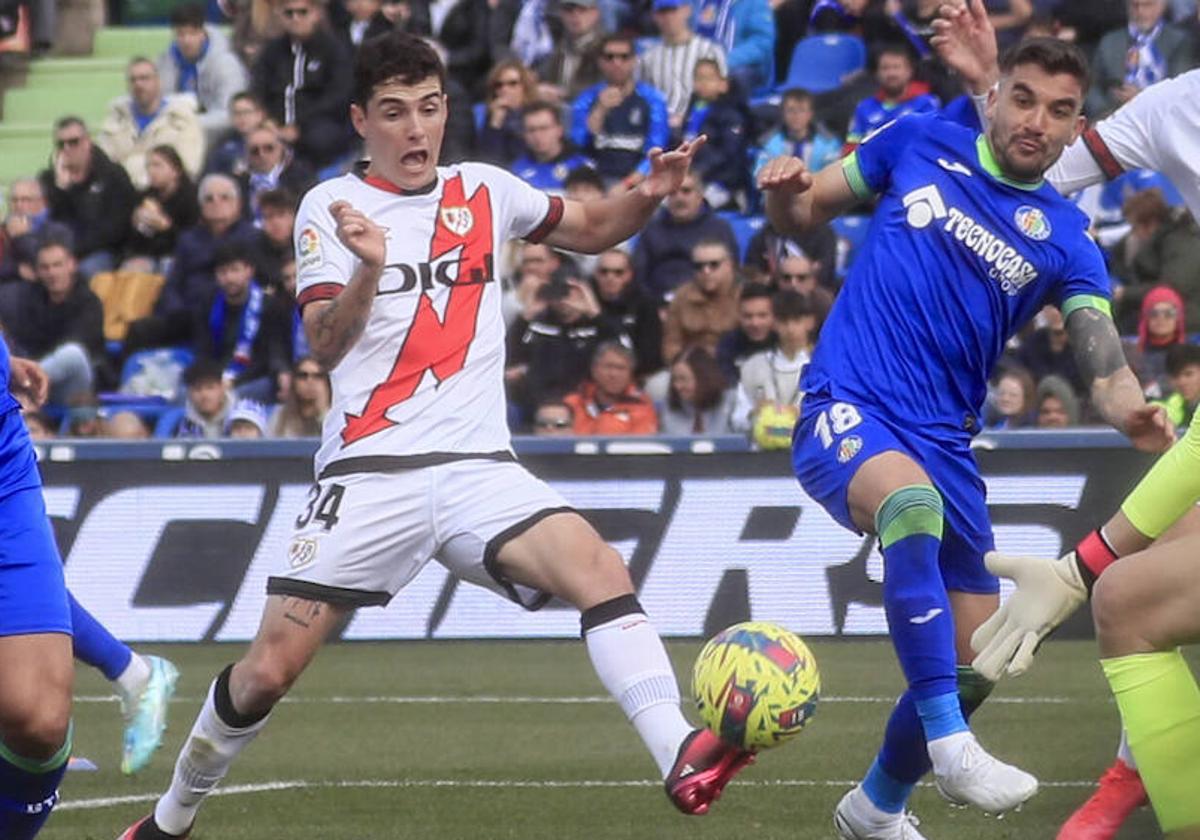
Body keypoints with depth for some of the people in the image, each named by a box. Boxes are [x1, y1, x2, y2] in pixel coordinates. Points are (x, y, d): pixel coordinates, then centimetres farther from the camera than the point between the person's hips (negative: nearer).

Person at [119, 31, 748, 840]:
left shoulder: (484, 191, 12)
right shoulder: (331, 206, 2)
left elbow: (593, 229, 26)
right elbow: (326, 345, -8)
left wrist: (649, 195, 4)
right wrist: (369, 267, -27)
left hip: (478, 468, 2)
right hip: (370, 471, -2)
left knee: (599, 568, -27)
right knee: (268, 671, -4)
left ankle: (681, 759, -36)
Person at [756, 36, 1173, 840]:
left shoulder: (1065, 239, 3)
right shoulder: (922, 144, 3)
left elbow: (1104, 359, -11)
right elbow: (804, 212, 14)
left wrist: (1131, 410, -34)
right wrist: (784, 189, -11)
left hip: (943, 443, 4)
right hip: (846, 410, -4)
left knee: (974, 661, 4)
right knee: (913, 501, -38)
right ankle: (947, 743, -34)